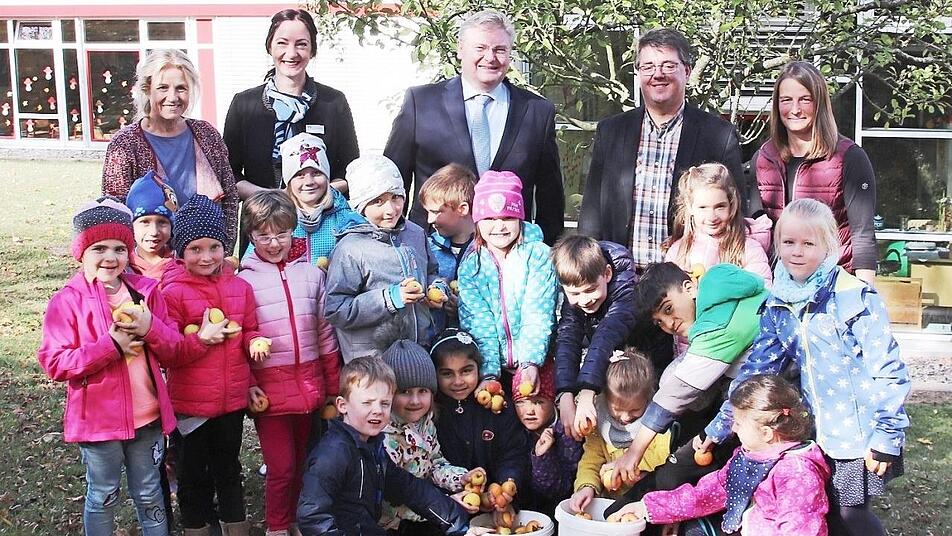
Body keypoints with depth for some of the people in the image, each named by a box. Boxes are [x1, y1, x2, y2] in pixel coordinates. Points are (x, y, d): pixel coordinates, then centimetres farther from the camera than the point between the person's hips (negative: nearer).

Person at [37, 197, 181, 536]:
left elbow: (173, 349, 0)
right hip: (97, 417, -3)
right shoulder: (67, 302, -9)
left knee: (149, 494, 18)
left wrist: (150, 328, -21)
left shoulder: (146, 291, 2)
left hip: (147, 415, 3)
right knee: (103, 496, 14)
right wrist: (110, 344, -24)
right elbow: (55, 364, -16)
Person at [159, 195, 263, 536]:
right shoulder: (172, 292, -12)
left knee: (229, 469, 21)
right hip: (191, 401, -3)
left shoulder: (240, 287, 1)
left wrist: (254, 342, -10)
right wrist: (202, 339, -24)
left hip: (233, 398, 4)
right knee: (194, 474, 14)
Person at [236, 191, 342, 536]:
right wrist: (247, 387, -10)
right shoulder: (243, 281, -4)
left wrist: (334, 389, 10)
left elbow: (325, 334, 9)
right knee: (281, 466, 0)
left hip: (309, 383, 3)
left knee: (302, 462, 13)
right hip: (270, 387, -3)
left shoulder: (311, 274, 5)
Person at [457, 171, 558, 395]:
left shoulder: (538, 255, -3)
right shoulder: (470, 265, 1)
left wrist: (531, 364, -23)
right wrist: (487, 374, -19)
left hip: (533, 364, -1)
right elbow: (478, 324, -6)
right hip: (496, 366, 2)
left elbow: (539, 316, -10)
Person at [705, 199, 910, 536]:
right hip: (820, 434, 5)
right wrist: (720, 426, 5)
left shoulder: (855, 297, -15)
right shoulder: (779, 305, 1)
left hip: (861, 434, -5)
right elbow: (756, 368, 6)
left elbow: (887, 369, -15)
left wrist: (887, 435, -16)